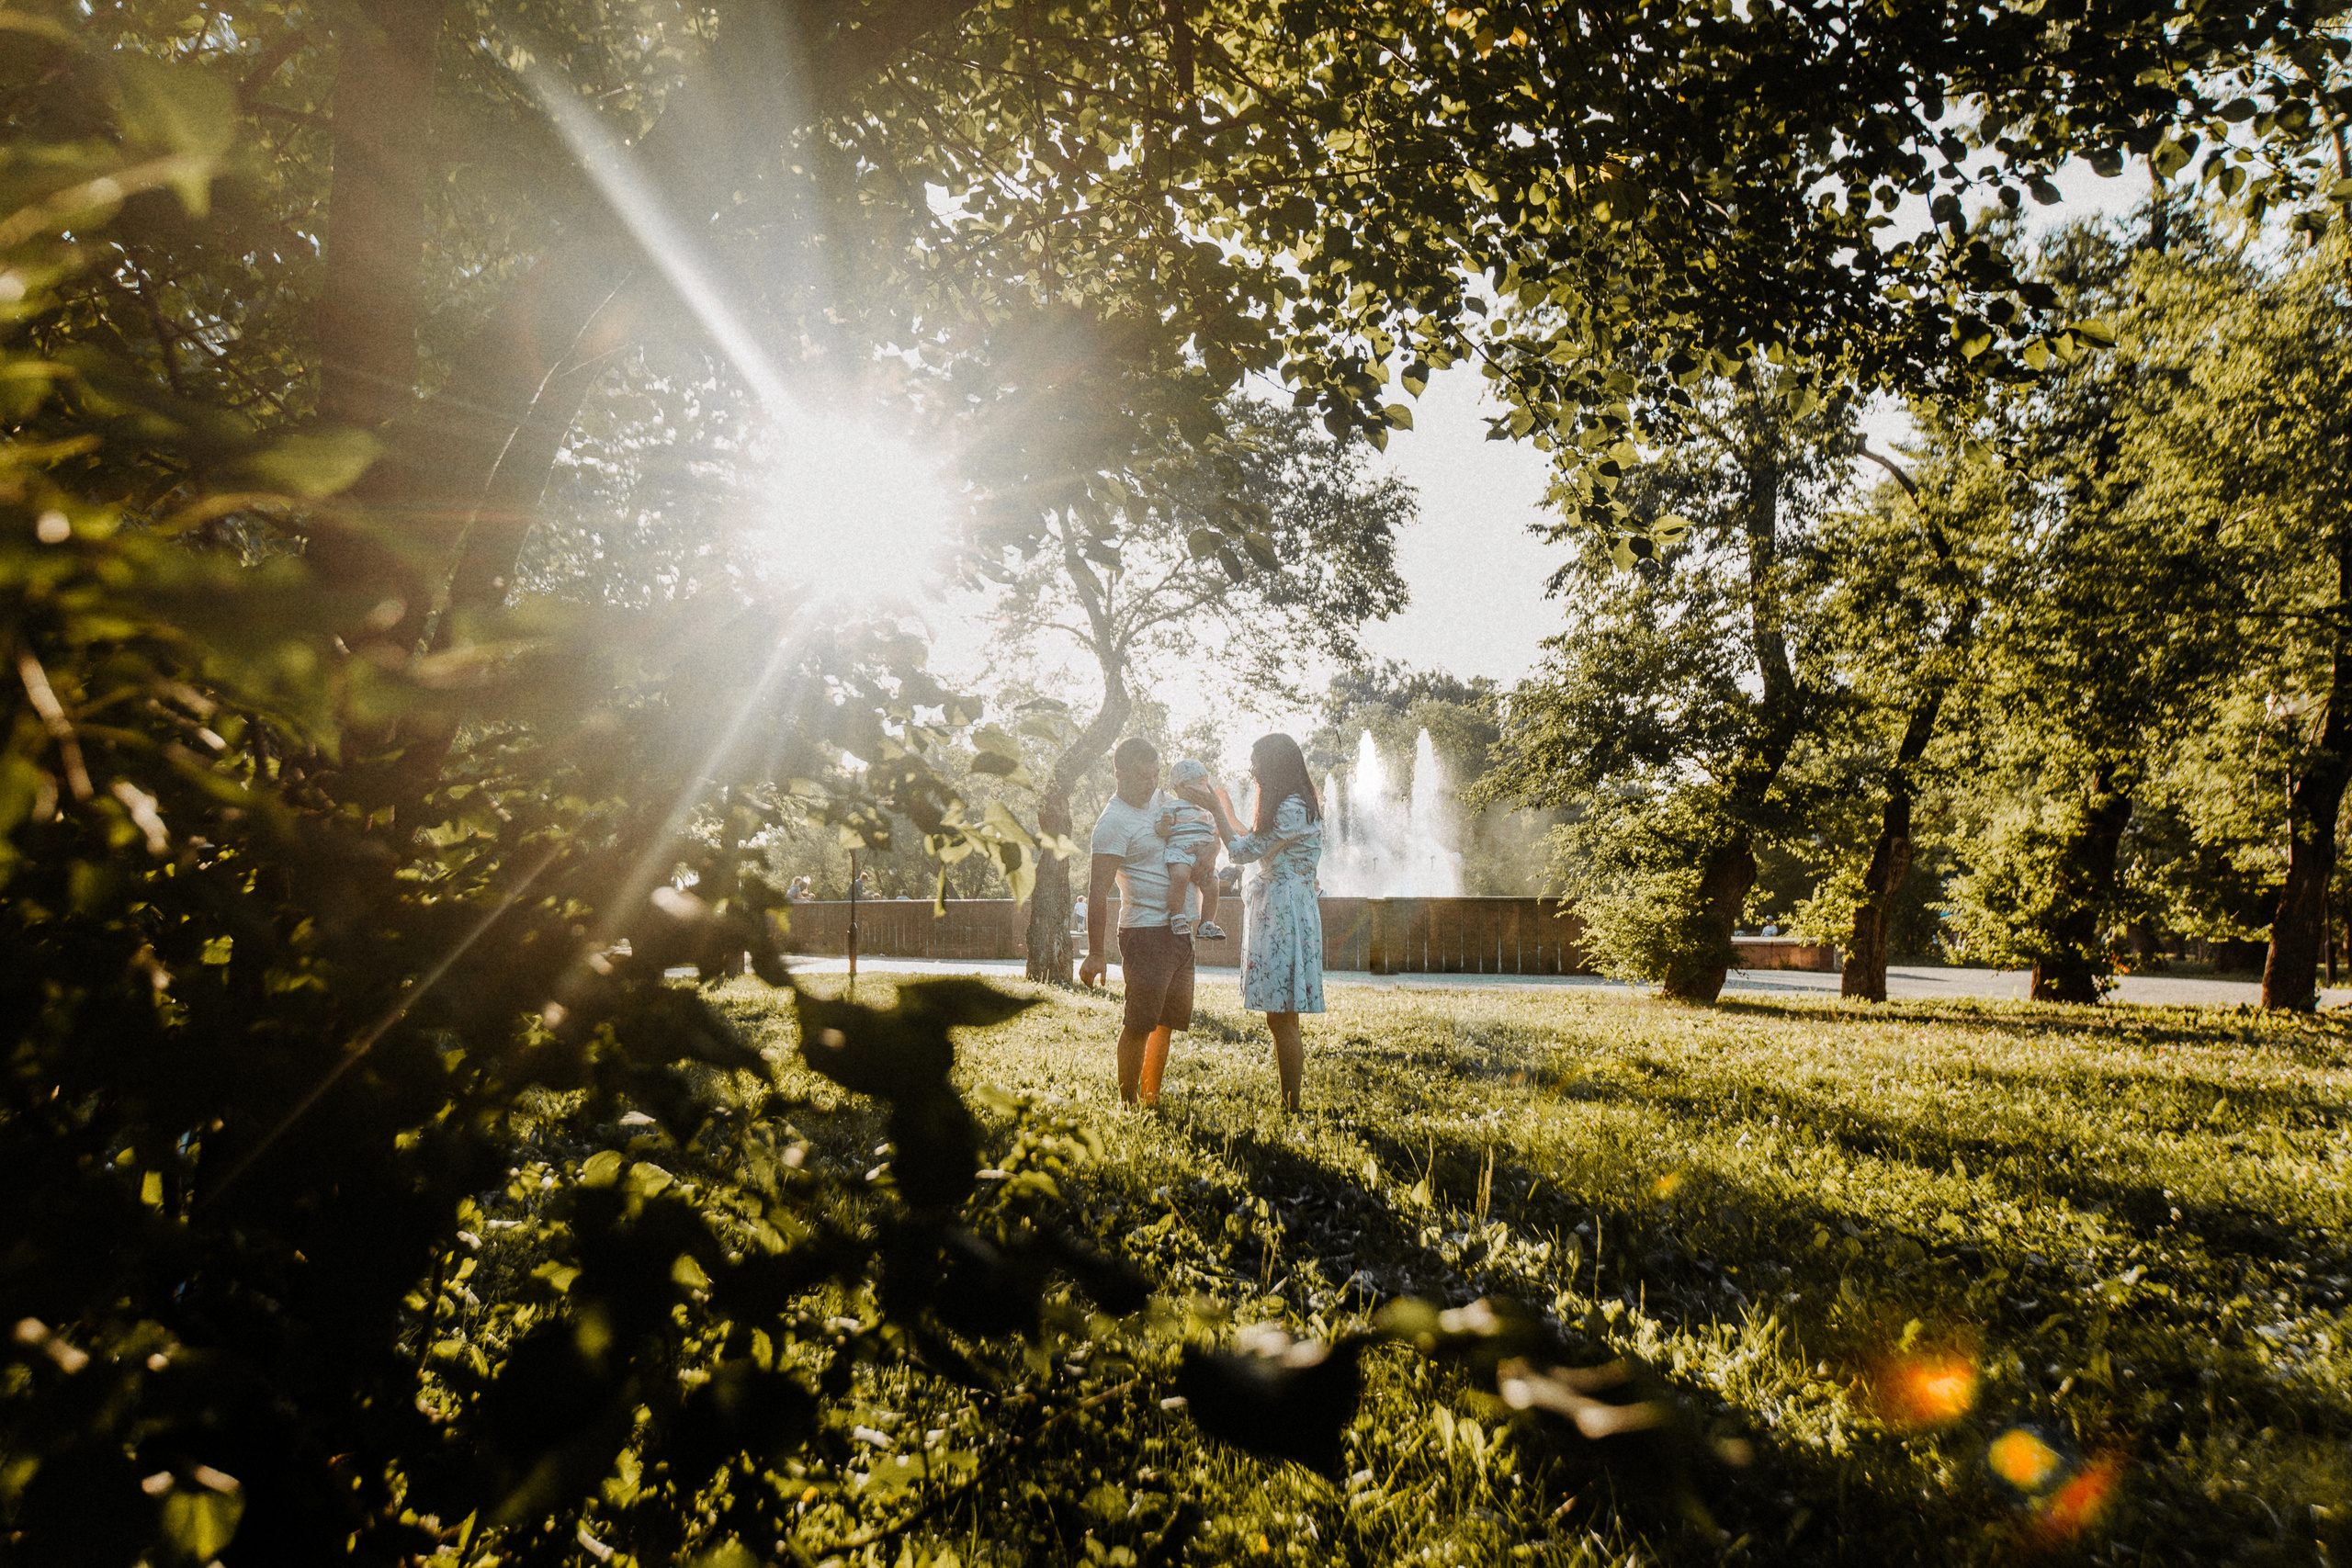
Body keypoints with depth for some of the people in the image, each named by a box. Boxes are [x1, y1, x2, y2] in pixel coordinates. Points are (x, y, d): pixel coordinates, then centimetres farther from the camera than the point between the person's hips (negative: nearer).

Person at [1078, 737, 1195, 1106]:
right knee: (1139, 1023, -7)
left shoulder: (1158, 799, 10)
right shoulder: (1113, 822, -15)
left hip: (1179, 930, 9)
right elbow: (1097, 892, -17)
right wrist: (1095, 953, -20)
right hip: (1145, 933, -9)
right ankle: (1127, 1103, 1)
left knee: (1166, 1021, 12)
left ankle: (1151, 1097, 21)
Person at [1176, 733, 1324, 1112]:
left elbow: (1244, 852, -10)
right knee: (1281, 1017, 10)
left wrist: (1214, 808, -1)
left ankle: (1291, 1107, -5)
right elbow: (1255, 842, 26)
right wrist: (1220, 805, 29)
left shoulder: (1293, 809, -14)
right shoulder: (1292, 806, 18)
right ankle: (1288, 1104, 14)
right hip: (1276, 913, 10)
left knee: (1281, 1018, -8)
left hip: (1286, 915, -10)